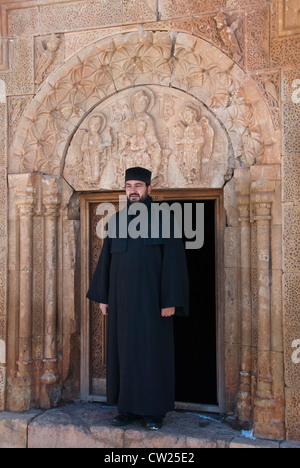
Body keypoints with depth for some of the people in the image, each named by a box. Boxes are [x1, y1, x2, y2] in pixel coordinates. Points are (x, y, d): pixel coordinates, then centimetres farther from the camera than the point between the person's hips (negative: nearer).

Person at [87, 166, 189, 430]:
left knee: (153, 352, 2)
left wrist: (170, 300, -15)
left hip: (151, 298, -4)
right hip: (121, 299, 5)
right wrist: (102, 297, 8)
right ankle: (128, 408, 20)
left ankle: (154, 411, 15)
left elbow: (173, 261, -9)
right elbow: (106, 259, 12)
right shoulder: (116, 221, 10)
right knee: (124, 351, 8)